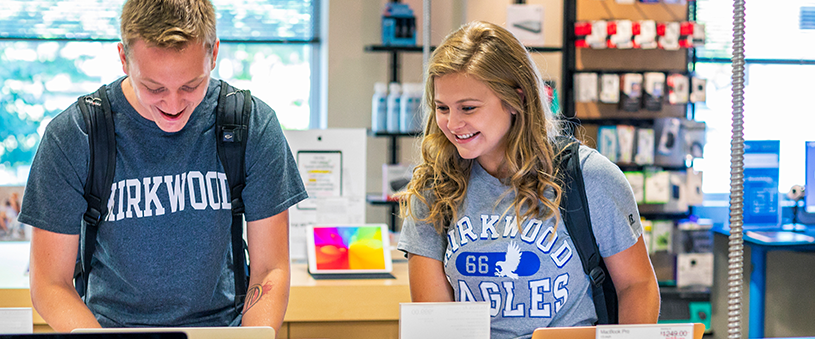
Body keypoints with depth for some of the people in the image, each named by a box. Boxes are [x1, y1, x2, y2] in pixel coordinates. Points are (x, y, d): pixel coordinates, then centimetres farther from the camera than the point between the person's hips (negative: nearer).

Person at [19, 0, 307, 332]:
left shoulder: (255, 126, -6)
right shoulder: (69, 138, -9)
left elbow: (270, 270, -2)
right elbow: (50, 283, -5)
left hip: (222, 324, 1)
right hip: (111, 323, 0)